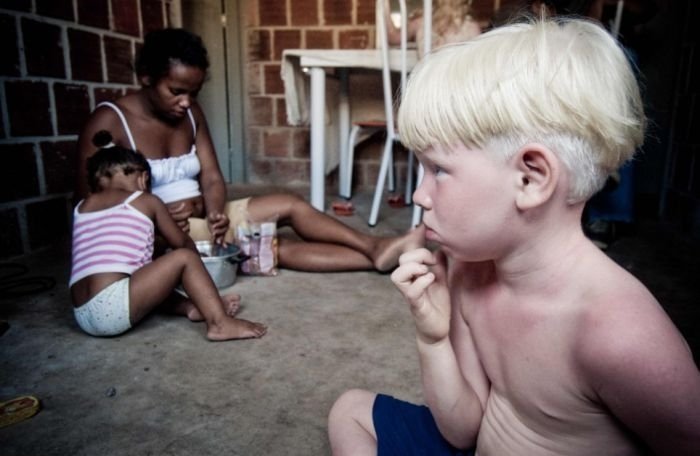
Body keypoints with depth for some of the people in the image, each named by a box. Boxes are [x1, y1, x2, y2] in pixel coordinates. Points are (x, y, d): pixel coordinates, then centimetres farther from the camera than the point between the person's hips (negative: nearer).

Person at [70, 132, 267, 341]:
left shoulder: (81, 207, 21)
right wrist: (195, 266, 39)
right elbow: (184, 244, 18)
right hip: (111, 308, -7)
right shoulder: (147, 201, 8)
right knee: (185, 257, -3)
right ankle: (220, 323, -12)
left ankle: (189, 307, 15)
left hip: (84, 314, 7)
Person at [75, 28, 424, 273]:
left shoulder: (190, 114, 6)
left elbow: (212, 178, 1)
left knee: (288, 205, -10)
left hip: (201, 217, 6)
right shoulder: (109, 121, -13)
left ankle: (374, 250, -14)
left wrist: (215, 212, -23)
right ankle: (374, 253, -30)